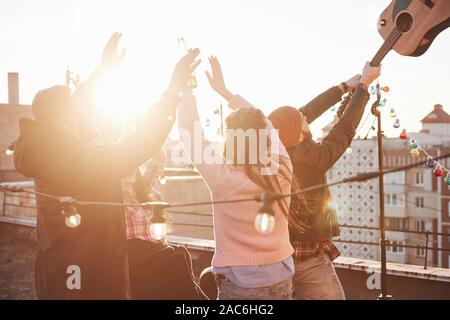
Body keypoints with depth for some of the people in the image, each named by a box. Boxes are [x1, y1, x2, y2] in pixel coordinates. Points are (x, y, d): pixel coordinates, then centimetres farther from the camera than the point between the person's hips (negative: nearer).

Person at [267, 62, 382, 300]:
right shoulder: (310, 160, -23)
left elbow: (309, 111, 1)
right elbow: (346, 129, -10)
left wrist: (345, 86, 9)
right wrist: (364, 85, 2)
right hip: (309, 260, -6)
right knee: (333, 296, 7)